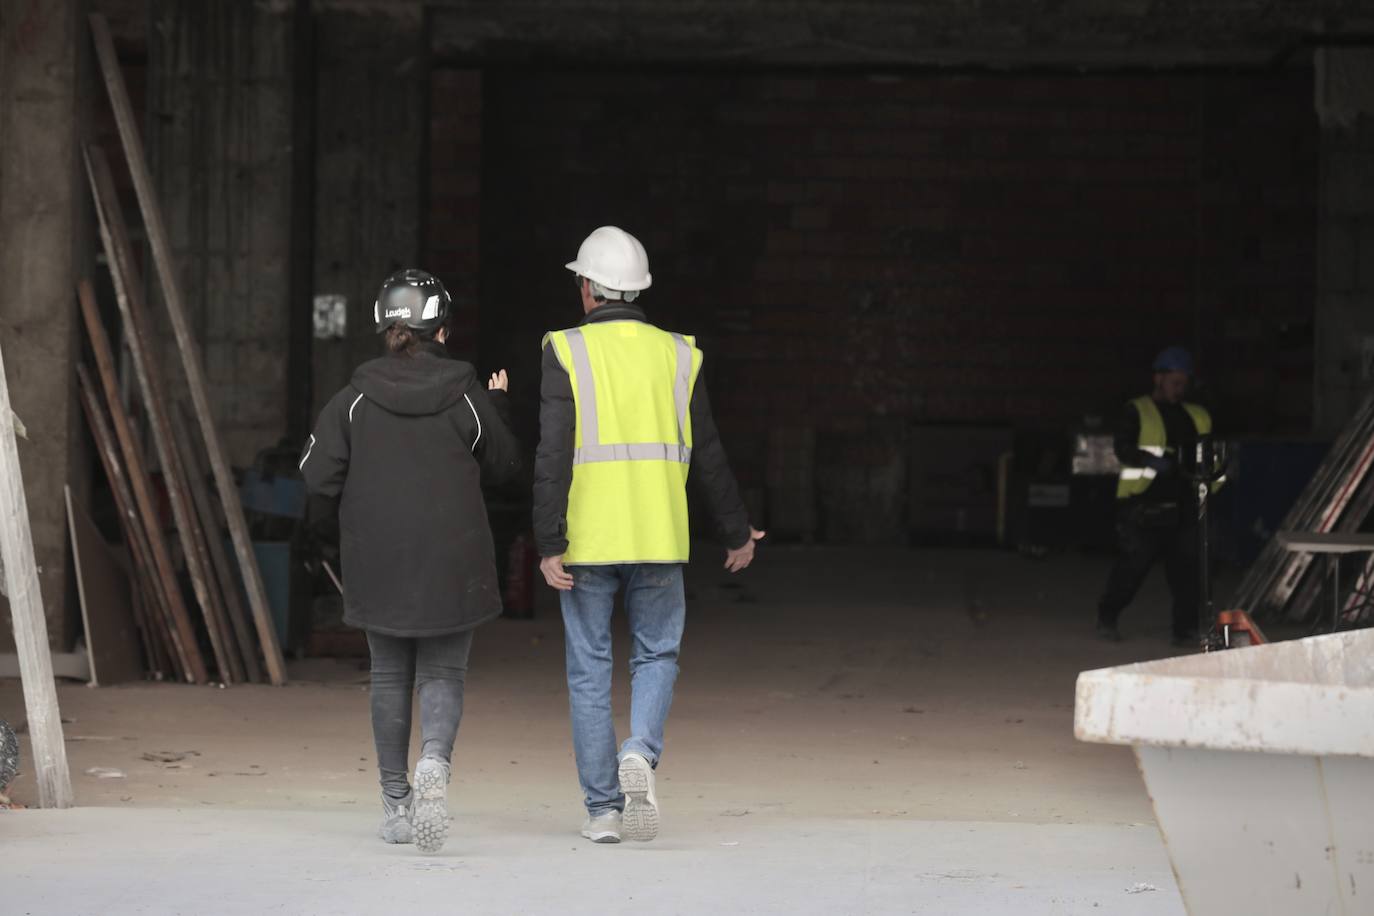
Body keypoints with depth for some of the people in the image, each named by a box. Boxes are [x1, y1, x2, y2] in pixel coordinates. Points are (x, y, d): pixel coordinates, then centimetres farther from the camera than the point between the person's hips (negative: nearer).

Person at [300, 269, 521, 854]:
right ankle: (434, 761, -25)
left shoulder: (354, 399, -3)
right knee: (443, 674, 5)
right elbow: (503, 467, 8)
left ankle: (395, 802, 16)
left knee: (390, 677, 14)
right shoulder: (466, 396, -4)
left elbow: (318, 477, -4)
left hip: (376, 563, 1)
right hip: (451, 564, -1)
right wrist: (499, 409, 22)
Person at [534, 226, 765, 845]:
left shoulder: (567, 352, -4)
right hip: (658, 538, 2)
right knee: (656, 657, 14)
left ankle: (602, 809, 7)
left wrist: (548, 544, -10)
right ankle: (641, 753, -14)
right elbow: (708, 456, 8)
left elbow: (553, 456, -12)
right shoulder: (676, 354, 5)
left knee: (589, 671, 7)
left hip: (587, 541, -2)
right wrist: (736, 533, 20)